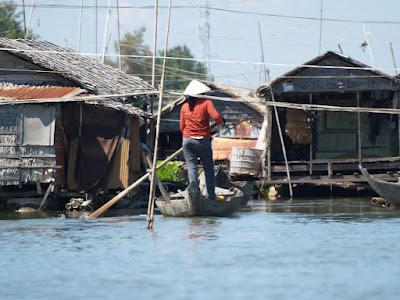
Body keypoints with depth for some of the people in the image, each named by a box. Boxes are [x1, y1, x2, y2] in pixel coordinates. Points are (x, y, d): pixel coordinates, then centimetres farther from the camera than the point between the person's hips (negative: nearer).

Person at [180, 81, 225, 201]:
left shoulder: (185, 106, 8)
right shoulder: (206, 102, -1)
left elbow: (182, 127, 11)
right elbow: (216, 116, -15)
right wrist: (222, 122, 6)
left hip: (187, 140, 2)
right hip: (204, 140, -1)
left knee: (192, 167, -1)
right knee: (208, 168, 9)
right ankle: (211, 196, 11)